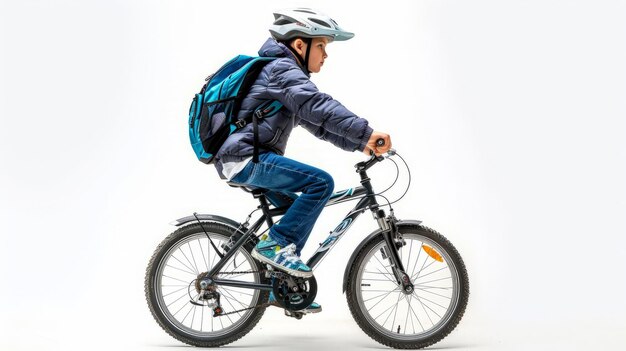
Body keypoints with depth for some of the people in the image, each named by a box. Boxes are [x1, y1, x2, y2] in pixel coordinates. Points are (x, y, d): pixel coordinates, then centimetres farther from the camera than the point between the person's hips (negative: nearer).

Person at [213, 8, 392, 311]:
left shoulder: (287, 74, 22)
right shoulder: (283, 69, -10)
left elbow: (316, 123, 20)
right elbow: (319, 107, -27)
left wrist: (360, 144, 10)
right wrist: (367, 132, -36)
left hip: (248, 160, 11)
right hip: (247, 158, -11)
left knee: (299, 212, 18)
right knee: (321, 182, -21)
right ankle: (275, 244, -13)